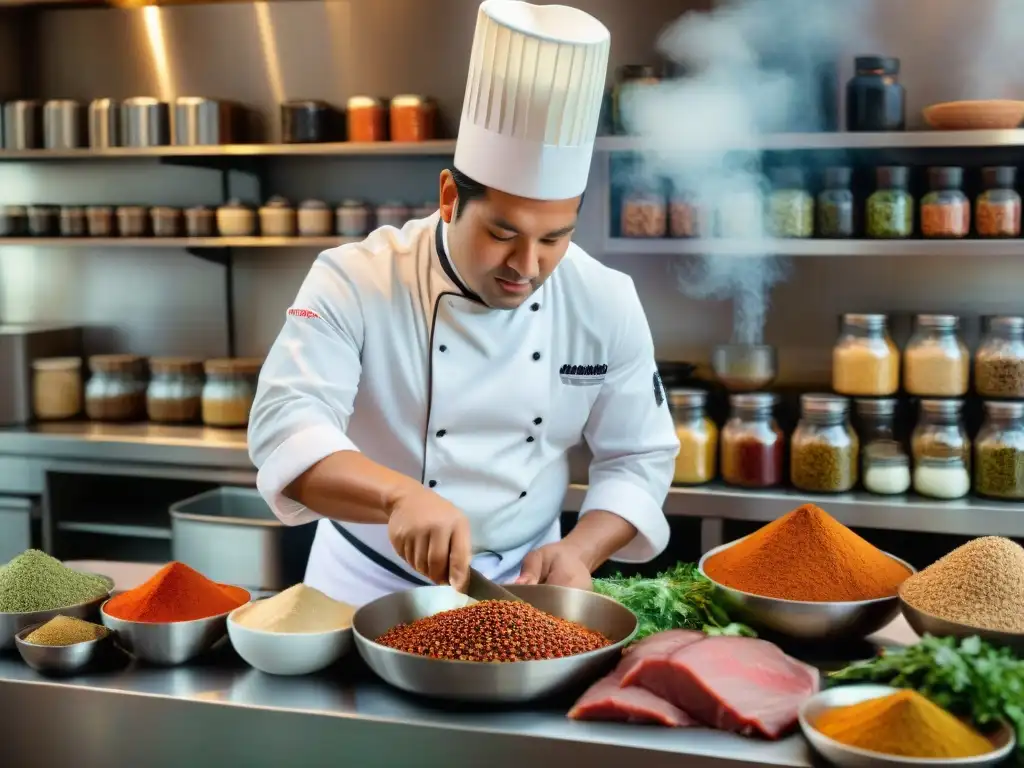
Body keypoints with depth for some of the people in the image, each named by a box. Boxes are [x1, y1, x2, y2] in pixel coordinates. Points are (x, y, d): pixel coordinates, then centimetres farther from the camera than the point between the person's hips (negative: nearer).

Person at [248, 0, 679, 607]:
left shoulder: (606, 302, -8)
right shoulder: (355, 282, -16)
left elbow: (639, 456, 0)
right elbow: (285, 425, -26)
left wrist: (580, 551, -18)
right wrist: (399, 496, -43)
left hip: (522, 586, 2)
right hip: (370, 583, -1)